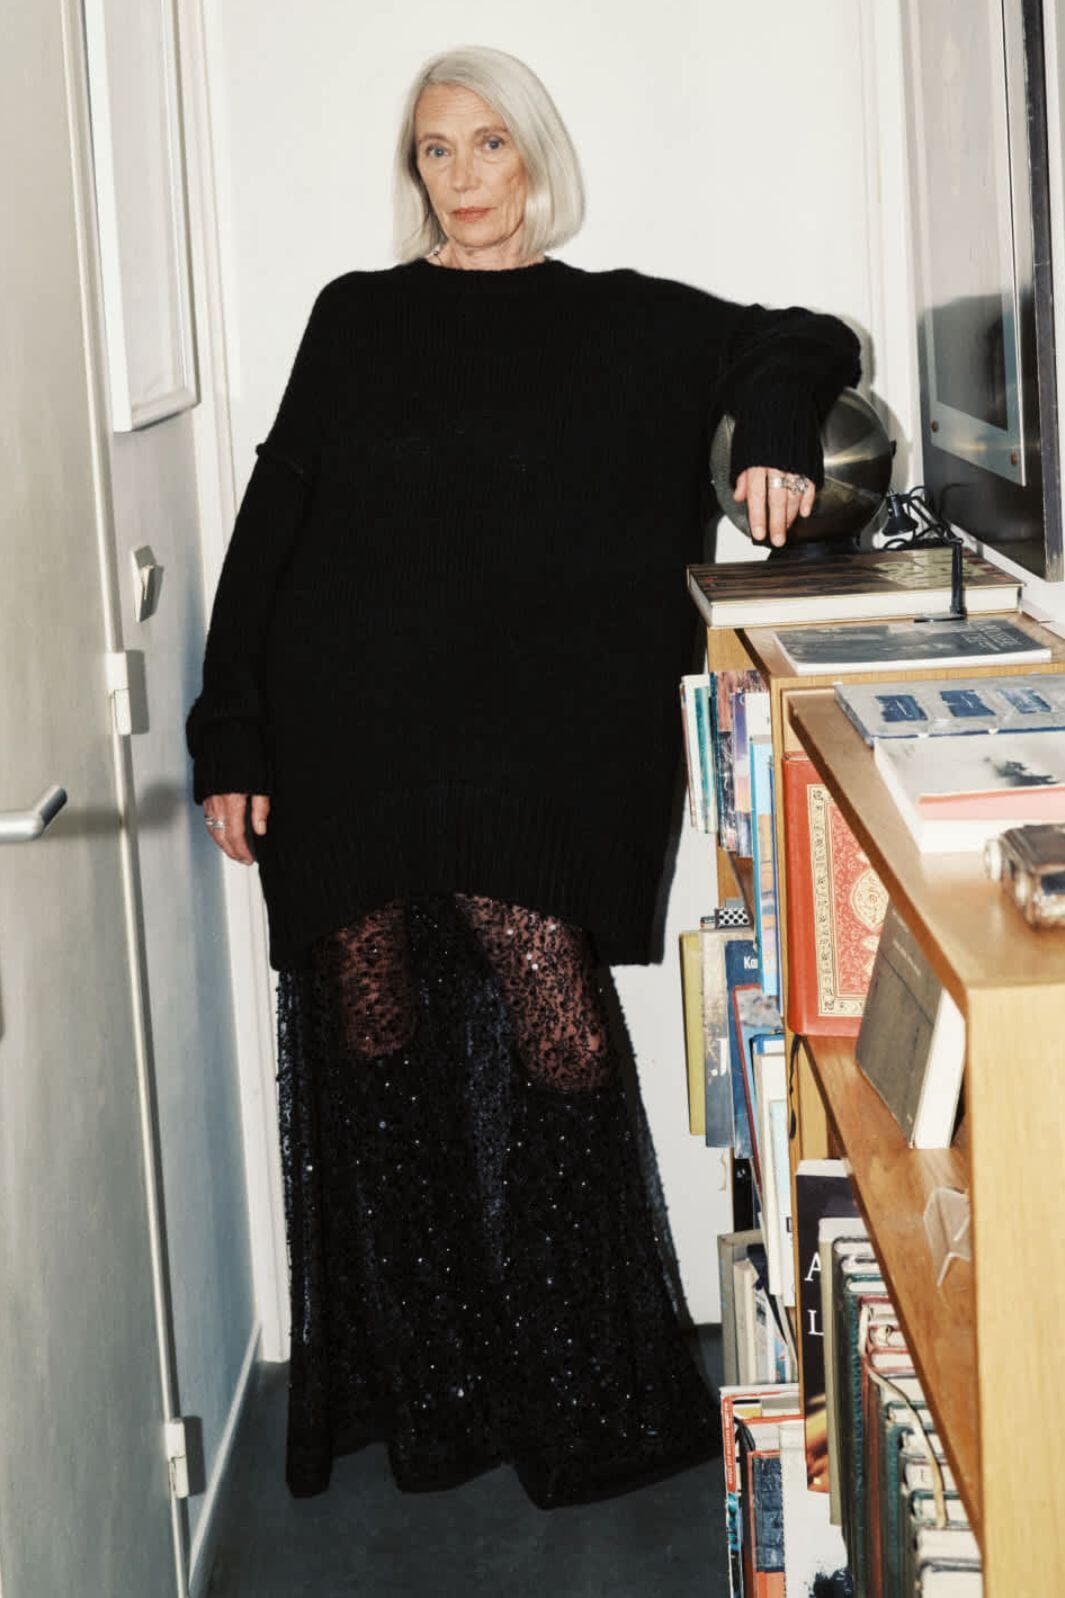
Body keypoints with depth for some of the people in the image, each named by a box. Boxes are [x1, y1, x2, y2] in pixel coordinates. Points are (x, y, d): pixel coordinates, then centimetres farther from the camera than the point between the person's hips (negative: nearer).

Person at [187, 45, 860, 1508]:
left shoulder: (621, 324, 12)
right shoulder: (356, 319, 13)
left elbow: (805, 343, 12)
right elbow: (270, 528, 10)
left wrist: (776, 427, -13)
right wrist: (232, 736, 2)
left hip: (533, 743, -1)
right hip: (352, 736, 1)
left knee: (558, 1037, -9)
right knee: (372, 1044, 1)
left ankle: (586, 1396, 3)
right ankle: (413, 1385, 12)